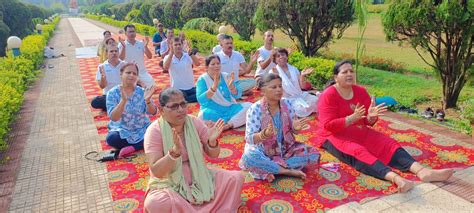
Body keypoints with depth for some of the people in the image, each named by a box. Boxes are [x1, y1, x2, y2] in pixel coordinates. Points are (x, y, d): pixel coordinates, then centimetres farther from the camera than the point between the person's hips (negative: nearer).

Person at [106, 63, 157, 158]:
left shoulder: (142, 92, -2)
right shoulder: (113, 93, -8)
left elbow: (152, 112, -11)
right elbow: (113, 118, -19)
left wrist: (147, 100, -31)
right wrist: (123, 100, -33)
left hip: (142, 130, 1)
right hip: (122, 131, -1)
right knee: (111, 139, -33)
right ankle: (144, 145, -12)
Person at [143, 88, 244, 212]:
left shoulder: (195, 122, -4)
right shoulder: (154, 131, -15)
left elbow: (213, 155, 1)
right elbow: (157, 172, -21)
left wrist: (212, 141, -22)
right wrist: (174, 152, -38)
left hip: (199, 178, 3)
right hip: (169, 185, -3)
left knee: (236, 177, -11)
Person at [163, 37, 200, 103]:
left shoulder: (188, 56, -2)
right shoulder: (168, 57, -3)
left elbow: (197, 64, -20)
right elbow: (165, 67, -25)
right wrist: (171, 53, -26)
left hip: (191, 88, 2)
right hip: (177, 89, -2)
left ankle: (184, 100, 4)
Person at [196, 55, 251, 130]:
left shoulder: (226, 76, 5)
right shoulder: (202, 79, -4)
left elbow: (237, 95, -1)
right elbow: (201, 100, -18)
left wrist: (231, 86, -23)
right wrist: (214, 87, -31)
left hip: (229, 109, 4)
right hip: (212, 111, -3)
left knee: (248, 106, -16)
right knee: (204, 114, -36)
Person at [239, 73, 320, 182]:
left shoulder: (287, 104, -5)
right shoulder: (255, 109, -17)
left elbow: (293, 130, 4)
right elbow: (250, 139, -20)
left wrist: (296, 128, -21)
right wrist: (264, 134, -40)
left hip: (285, 149, 5)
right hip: (263, 151, -4)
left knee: (313, 154, -13)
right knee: (249, 157, -36)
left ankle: (268, 169, -17)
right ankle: (288, 171, -17)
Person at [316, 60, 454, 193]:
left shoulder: (361, 92, 6)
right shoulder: (328, 96, -12)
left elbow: (367, 122, 6)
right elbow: (328, 125, -20)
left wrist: (371, 116, -18)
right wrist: (352, 118, -30)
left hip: (359, 133, 7)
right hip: (334, 136, -6)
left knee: (388, 144, -16)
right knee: (358, 152, -34)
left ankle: (422, 171, -34)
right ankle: (395, 178, -55)